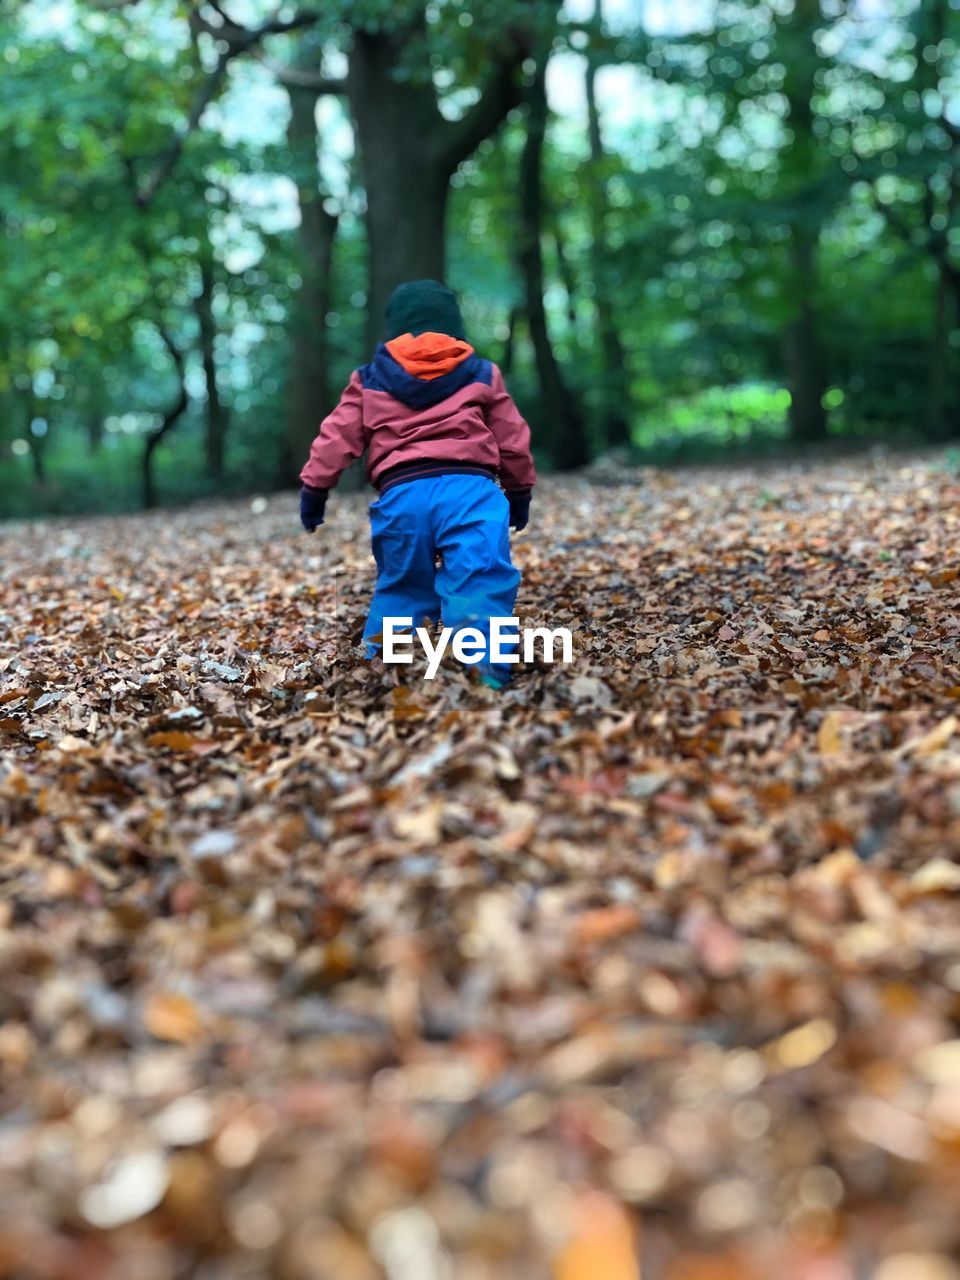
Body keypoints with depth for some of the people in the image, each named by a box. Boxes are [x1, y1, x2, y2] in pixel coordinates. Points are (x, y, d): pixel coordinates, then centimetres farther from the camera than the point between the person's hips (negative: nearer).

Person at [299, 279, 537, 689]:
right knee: (481, 587, -9)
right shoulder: (482, 374, 19)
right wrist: (520, 492, 31)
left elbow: (336, 438, 13)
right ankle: (488, 679, -21)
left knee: (399, 590, 15)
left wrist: (314, 488, 18)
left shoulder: (369, 380, 18)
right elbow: (513, 441, 22)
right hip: (470, 487, -1)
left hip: (402, 495, 2)